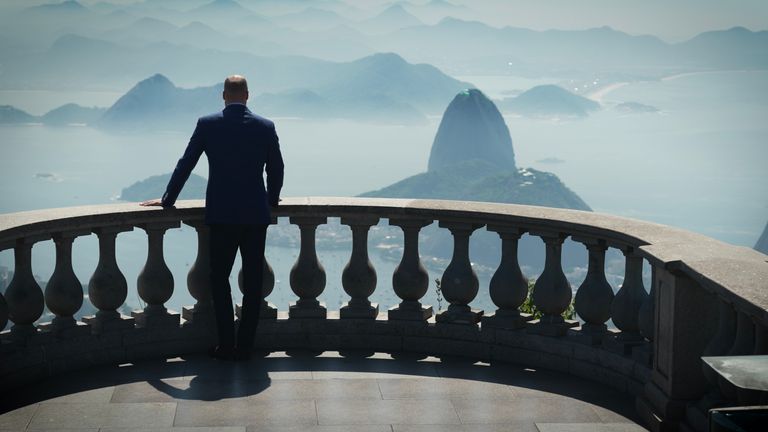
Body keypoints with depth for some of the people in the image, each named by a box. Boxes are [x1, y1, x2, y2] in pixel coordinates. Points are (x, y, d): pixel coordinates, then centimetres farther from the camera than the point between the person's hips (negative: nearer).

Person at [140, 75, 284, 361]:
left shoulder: (207, 124, -2)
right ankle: (245, 346, 10)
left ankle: (227, 346, 7)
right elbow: (276, 169, 9)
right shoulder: (265, 127, 1)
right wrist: (272, 199, 27)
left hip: (221, 215, -1)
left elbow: (185, 165, 3)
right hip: (256, 214, 1)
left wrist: (167, 199, 14)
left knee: (219, 279, 10)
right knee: (253, 282, 8)